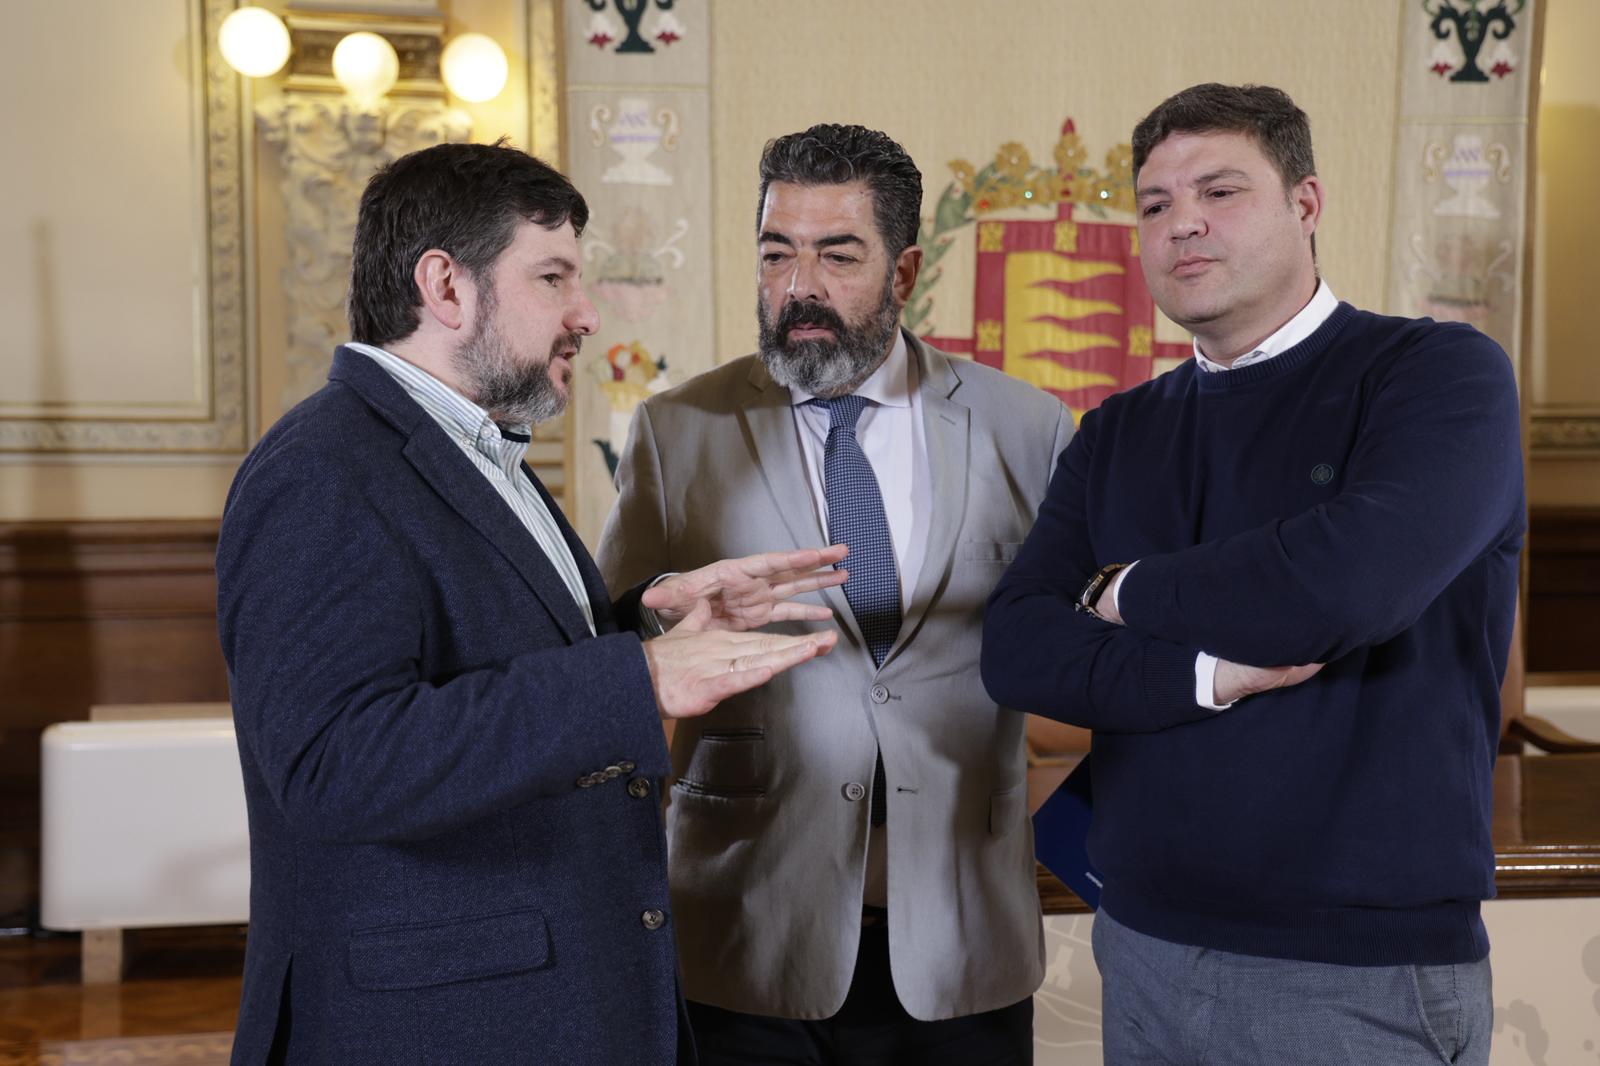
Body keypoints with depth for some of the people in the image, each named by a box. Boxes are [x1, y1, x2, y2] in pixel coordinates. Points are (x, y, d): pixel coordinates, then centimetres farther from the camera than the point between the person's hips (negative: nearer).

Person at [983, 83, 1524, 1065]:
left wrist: (1126, 592, -8)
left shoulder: (1442, 374, -8)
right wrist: (1206, 674, -19)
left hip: (1368, 965, -5)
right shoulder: (1116, 436, 8)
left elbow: (1343, 587, -25)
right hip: (1144, 945, 5)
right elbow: (1017, 650, -2)